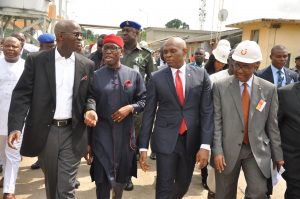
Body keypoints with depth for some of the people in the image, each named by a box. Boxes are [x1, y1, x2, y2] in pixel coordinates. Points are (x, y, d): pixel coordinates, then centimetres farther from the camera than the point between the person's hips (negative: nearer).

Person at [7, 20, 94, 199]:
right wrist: (15, 127, -15)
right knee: (51, 184, 18)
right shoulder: (36, 60, -2)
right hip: (44, 132, 0)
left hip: (73, 133, 0)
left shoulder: (87, 65, 3)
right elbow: (22, 94, -5)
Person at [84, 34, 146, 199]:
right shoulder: (95, 75, 1)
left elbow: (144, 100, 3)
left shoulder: (133, 75, 1)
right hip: (102, 131, -1)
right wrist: (90, 110, -25)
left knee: (123, 171, 18)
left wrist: (130, 108, -15)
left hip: (125, 130, 2)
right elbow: (90, 97, -3)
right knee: (102, 173, -2)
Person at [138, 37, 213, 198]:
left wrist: (205, 145, -10)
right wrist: (143, 147, -3)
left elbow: (207, 111, -3)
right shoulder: (156, 78, -2)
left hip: (192, 140, 2)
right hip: (166, 140, -1)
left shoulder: (201, 75, -1)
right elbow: (148, 113, 0)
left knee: (183, 185, 18)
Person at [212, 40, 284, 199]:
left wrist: (277, 154, 7)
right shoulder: (220, 86, -4)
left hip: (257, 150, 1)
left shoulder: (269, 89, 0)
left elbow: (272, 124, 4)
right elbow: (217, 121, -5)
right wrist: (217, 150, -10)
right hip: (228, 149, 0)